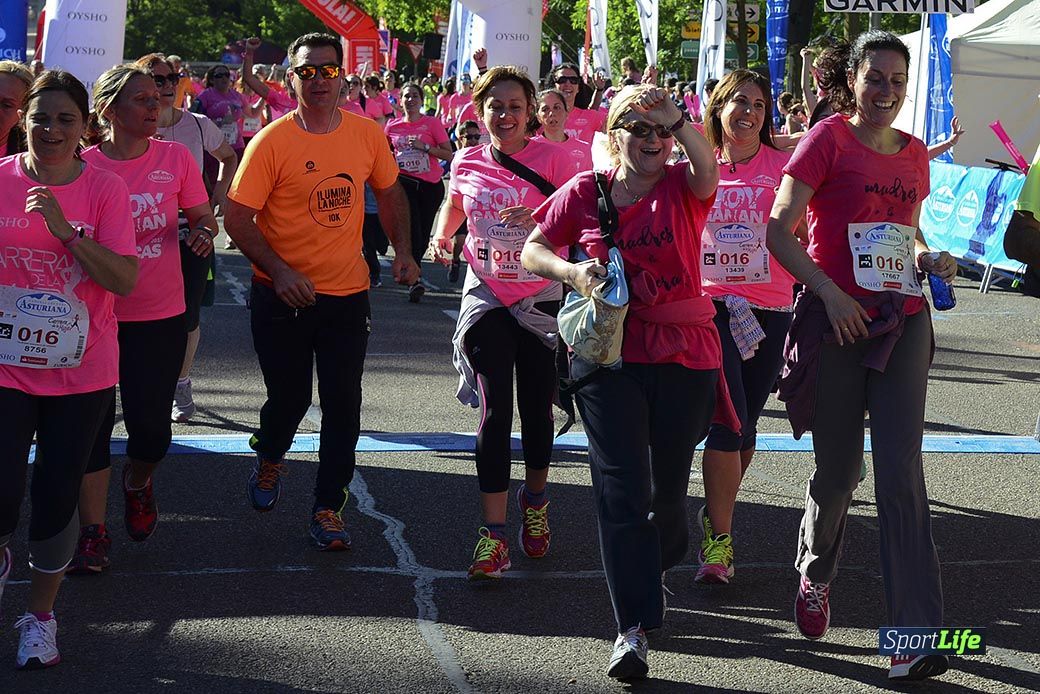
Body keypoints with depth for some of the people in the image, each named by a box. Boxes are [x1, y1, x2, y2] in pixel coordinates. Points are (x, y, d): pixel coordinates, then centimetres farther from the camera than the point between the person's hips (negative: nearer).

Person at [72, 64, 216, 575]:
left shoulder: (175, 158, 0)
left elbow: (203, 216, 7)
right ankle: (93, 531, 11)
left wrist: (203, 231, -15)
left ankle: (137, 480, 36)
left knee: (150, 427, 1)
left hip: (161, 316, 1)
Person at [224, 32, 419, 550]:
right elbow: (237, 219, -12)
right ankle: (269, 460, 42)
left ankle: (328, 508, 13)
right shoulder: (271, 142, -12)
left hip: (347, 293, 2)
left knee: (343, 406, 1)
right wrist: (279, 271, -23)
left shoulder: (367, 135, -1)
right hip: (283, 294, -2)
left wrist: (402, 250, 3)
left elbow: (389, 192, 16)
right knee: (290, 397, 9)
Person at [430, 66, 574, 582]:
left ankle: (535, 501, 37)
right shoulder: (467, 163, 2)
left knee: (537, 407, 9)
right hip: (486, 298, 1)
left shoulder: (551, 157, -7)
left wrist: (539, 215, -29)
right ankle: (493, 534, -10)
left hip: (541, 297, -1)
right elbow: (454, 205, 21)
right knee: (495, 411, -8)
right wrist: (442, 236, 1)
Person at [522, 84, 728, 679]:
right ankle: (634, 627, -6)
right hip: (609, 356, -1)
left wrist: (676, 117, -37)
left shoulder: (683, 189, 1)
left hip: (684, 357, 1)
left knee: (670, 487, 13)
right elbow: (533, 250, 9)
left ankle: (657, 568, 44)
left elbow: (708, 166, -22)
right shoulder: (585, 192, 3)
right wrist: (572, 273, -11)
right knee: (622, 490, -7)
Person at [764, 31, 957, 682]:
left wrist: (930, 258, 4)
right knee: (838, 470, 7)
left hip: (903, 323, 3)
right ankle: (816, 573, 38)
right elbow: (779, 232, -8)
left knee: (902, 473, -7)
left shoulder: (914, 152, 12)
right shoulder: (828, 138, -4)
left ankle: (915, 635, -11)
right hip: (836, 321, -3)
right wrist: (831, 293, -17)